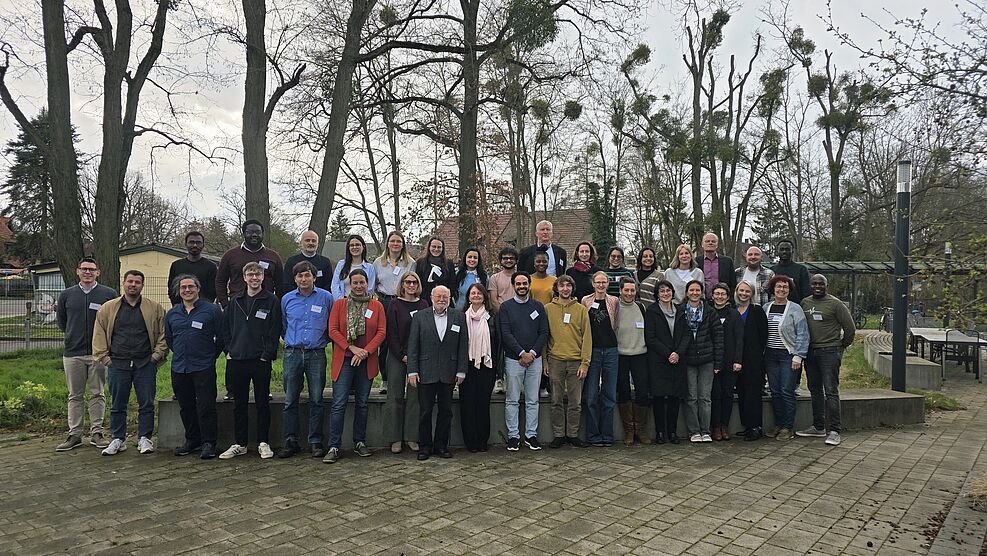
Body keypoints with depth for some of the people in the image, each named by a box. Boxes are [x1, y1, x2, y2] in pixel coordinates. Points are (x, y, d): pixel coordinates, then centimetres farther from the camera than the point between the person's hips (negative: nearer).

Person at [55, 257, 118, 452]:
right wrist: (74, 335, 9)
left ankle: (96, 432, 11)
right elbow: (61, 324, 18)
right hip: (73, 353, 2)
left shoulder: (109, 294, 2)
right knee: (75, 396, 7)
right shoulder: (66, 295, 9)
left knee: (97, 394, 4)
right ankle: (74, 434, 12)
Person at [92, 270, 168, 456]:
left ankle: (144, 438, 11)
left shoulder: (155, 308, 5)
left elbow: (163, 334, 6)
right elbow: (99, 335, 10)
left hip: (145, 364, -1)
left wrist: (157, 355, -2)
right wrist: (104, 357, 2)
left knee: (147, 403, 1)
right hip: (117, 364, 1)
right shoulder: (108, 308, 9)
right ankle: (118, 439, 19)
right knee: (118, 404, 8)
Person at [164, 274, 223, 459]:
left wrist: (211, 356, 3)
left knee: (206, 407, -5)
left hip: (204, 368, -5)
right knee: (186, 407, 13)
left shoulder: (212, 310, -3)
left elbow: (221, 338, 0)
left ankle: (208, 443, 1)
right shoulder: (171, 314, 12)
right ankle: (192, 440, 25)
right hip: (179, 368, 5)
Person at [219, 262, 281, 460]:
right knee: (239, 404, 11)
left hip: (261, 361, -4)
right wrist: (229, 350, 5)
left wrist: (267, 354, -10)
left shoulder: (271, 301, -2)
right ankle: (239, 444, 20)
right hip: (236, 361, 4)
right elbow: (226, 327, 15)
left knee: (262, 403, 3)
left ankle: (263, 443, 13)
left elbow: (275, 331, -4)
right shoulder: (235, 301, 11)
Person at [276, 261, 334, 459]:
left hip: (316, 354, -2)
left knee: (316, 400, 1)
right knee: (290, 400, 3)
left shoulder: (326, 297, 2)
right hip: (292, 353, 2)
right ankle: (291, 441, 11)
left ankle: (315, 441, 9)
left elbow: (332, 325, 11)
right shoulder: (287, 299, 9)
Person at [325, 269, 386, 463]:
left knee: (363, 403, 10)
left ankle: (359, 443, 21)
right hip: (344, 360, -2)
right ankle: (333, 447, -1)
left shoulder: (377, 306, 6)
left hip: (367, 361, 2)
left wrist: (365, 351, -12)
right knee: (338, 404, -6)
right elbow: (333, 330, -2)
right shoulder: (339, 304, 5)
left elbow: (381, 332, 0)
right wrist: (352, 348, -12)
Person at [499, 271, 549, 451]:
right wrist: (522, 353, -13)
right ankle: (513, 436, 10)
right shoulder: (506, 307, 1)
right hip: (513, 359, -2)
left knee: (533, 400, 7)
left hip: (534, 358, 2)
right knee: (512, 400, 2)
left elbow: (544, 333, 4)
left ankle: (531, 435, 15)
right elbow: (506, 334, -7)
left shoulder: (538, 307, 9)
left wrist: (532, 353, -8)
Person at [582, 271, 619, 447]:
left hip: (611, 350, 1)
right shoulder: (585, 301, 4)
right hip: (592, 350, -1)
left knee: (609, 394, 4)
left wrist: (613, 342, 9)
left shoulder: (614, 302, 6)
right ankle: (594, 436, 7)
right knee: (591, 395, -1)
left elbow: (617, 325, 14)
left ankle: (607, 435, 12)